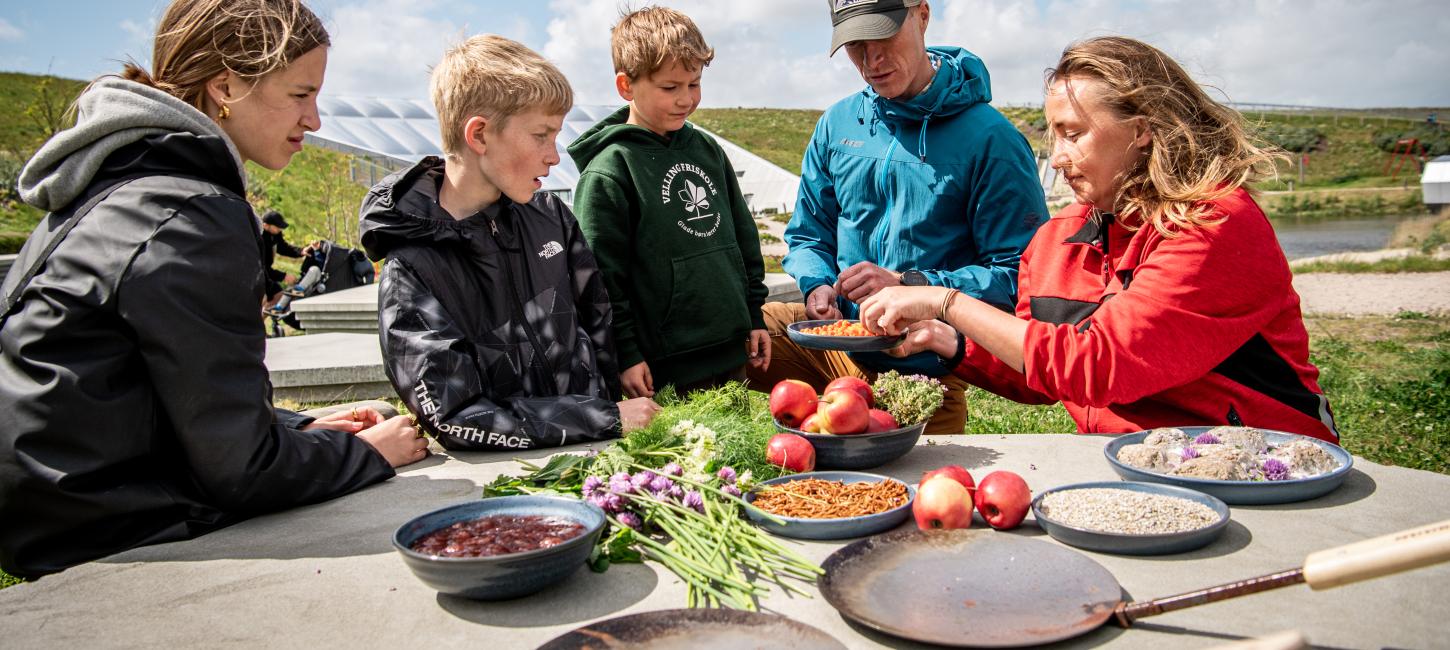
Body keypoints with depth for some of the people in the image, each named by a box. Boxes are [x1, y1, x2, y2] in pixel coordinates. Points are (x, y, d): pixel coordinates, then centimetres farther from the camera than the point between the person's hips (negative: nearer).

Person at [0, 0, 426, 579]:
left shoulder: (118, 184, 8)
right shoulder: (194, 218, -23)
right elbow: (239, 470, -20)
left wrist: (299, 428, 8)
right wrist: (369, 453, -5)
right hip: (114, 545, -9)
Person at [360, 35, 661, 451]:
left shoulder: (550, 216, 4)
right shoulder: (411, 271, -11)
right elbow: (456, 418, -16)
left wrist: (620, 412, 4)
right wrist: (608, 420, -16)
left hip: (593, 452, 5)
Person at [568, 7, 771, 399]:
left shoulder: (708, 150, 10)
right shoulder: (608, 171, -11)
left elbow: (743, 237, 17)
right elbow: (603, 276, -12)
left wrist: (754, 316, 16)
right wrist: (626, 355, -12)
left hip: (731, 355, 7)